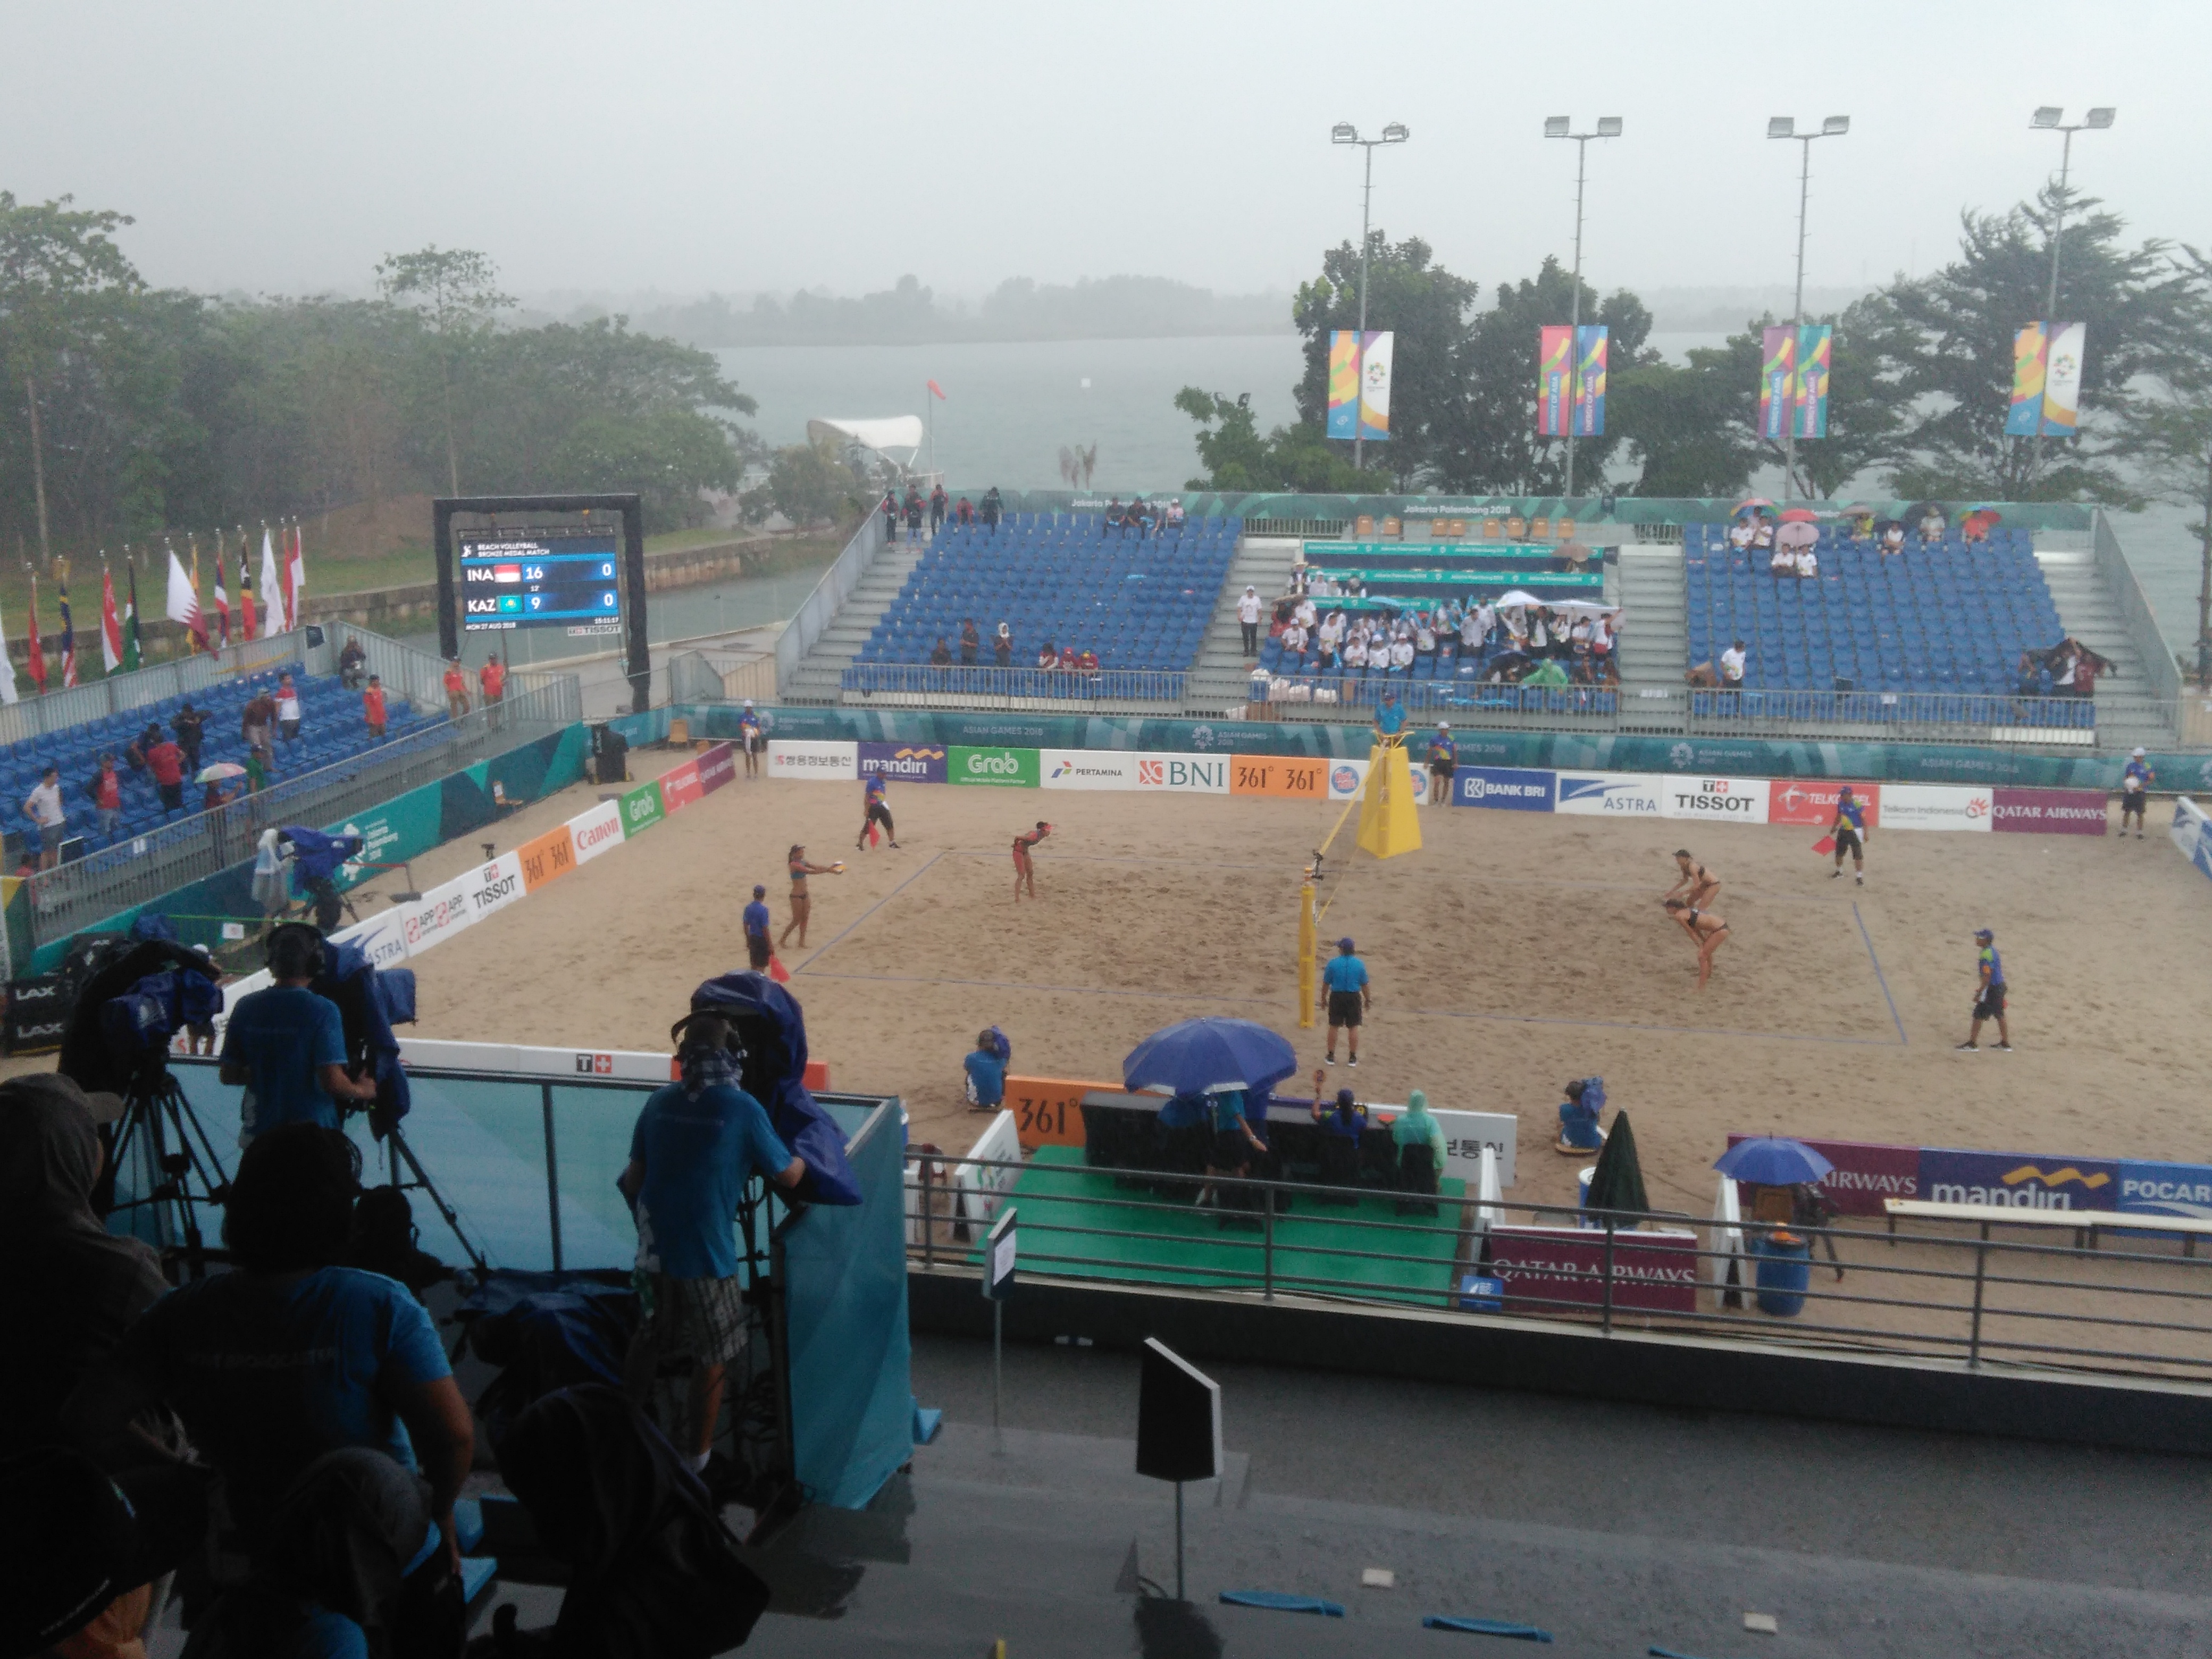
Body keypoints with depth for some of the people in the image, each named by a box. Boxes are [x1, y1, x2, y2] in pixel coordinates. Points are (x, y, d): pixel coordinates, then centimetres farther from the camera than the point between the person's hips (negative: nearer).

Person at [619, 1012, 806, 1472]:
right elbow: (788, 1176, -5)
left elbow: (633, 1178, 7)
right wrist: (803, 1158, 17)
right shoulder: (742, 1109, -14)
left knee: (650, 1340, 25)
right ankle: (698, 1451, 23)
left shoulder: (659, 1103, 0)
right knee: (711, 1356, 14)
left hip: (654, 1248, 5)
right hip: (707, 1255, -5)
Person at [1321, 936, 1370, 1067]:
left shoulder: (1333, 963, -8)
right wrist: (1368, 1000, 12)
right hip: (1354, 997, 1)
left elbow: (1326, 983, -2)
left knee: (1334, 1026, 9)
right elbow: (1365, 985, 0)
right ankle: (1353, 1058, 12)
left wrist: (1323, 997, 11)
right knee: (1354, 1027, 7)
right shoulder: (1359, 964, -5)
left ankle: (1331, 1056, 16)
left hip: (1337, 997, 0)